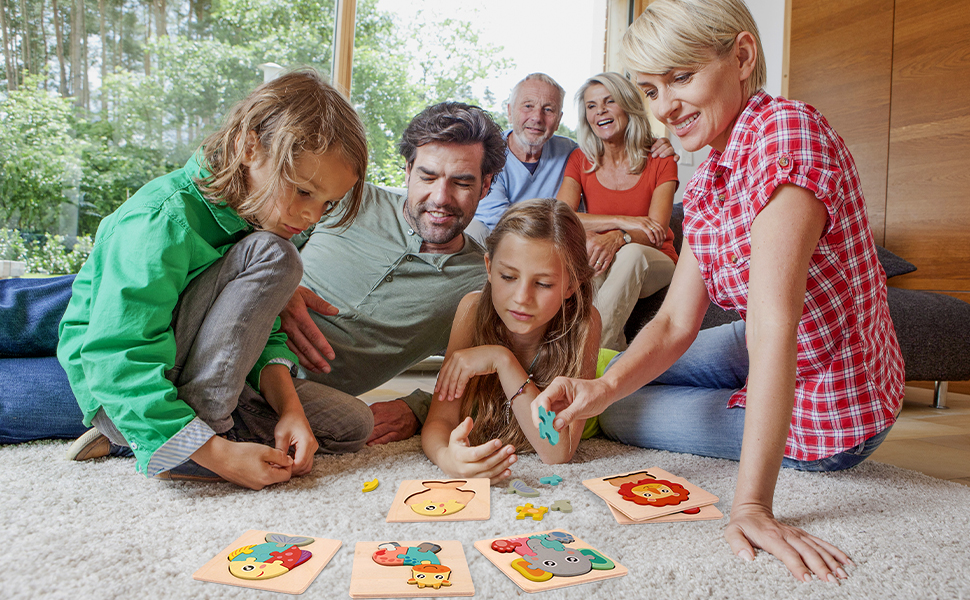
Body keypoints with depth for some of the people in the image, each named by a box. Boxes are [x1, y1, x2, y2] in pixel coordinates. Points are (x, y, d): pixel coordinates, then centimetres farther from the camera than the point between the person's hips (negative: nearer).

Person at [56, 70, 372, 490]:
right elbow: (119, 365, -31)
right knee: (273, 256, -27)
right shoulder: (162, 223, -27)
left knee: (352, 425, -4)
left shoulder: (257, 214, 0)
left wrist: (287, 404, -19)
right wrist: (217, 453, -34)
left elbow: (264, 331, -1)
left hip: (204, 379, 8)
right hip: (116, 392, -8)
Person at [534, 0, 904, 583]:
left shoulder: (787, 130, -27)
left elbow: (772, 321, -36)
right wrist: (606, 386, -24)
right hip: (786, 368, 8)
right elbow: (676, 323, -6)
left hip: (824, 418, -7)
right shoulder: (704, 185, 0)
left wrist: (752, 503, -37)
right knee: (629, 386, 17)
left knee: (618, 417, 3)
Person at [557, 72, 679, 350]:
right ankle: (612, 346, -32)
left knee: (631, 253, -36)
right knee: (582, 248, -33)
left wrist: (619, 238, -37)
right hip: (599, 270, 1)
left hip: (652, 264, -1)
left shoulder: (660, 160, -2)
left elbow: (656, 232, -14)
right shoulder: (580, 160, 3)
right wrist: (622, 221, -23)